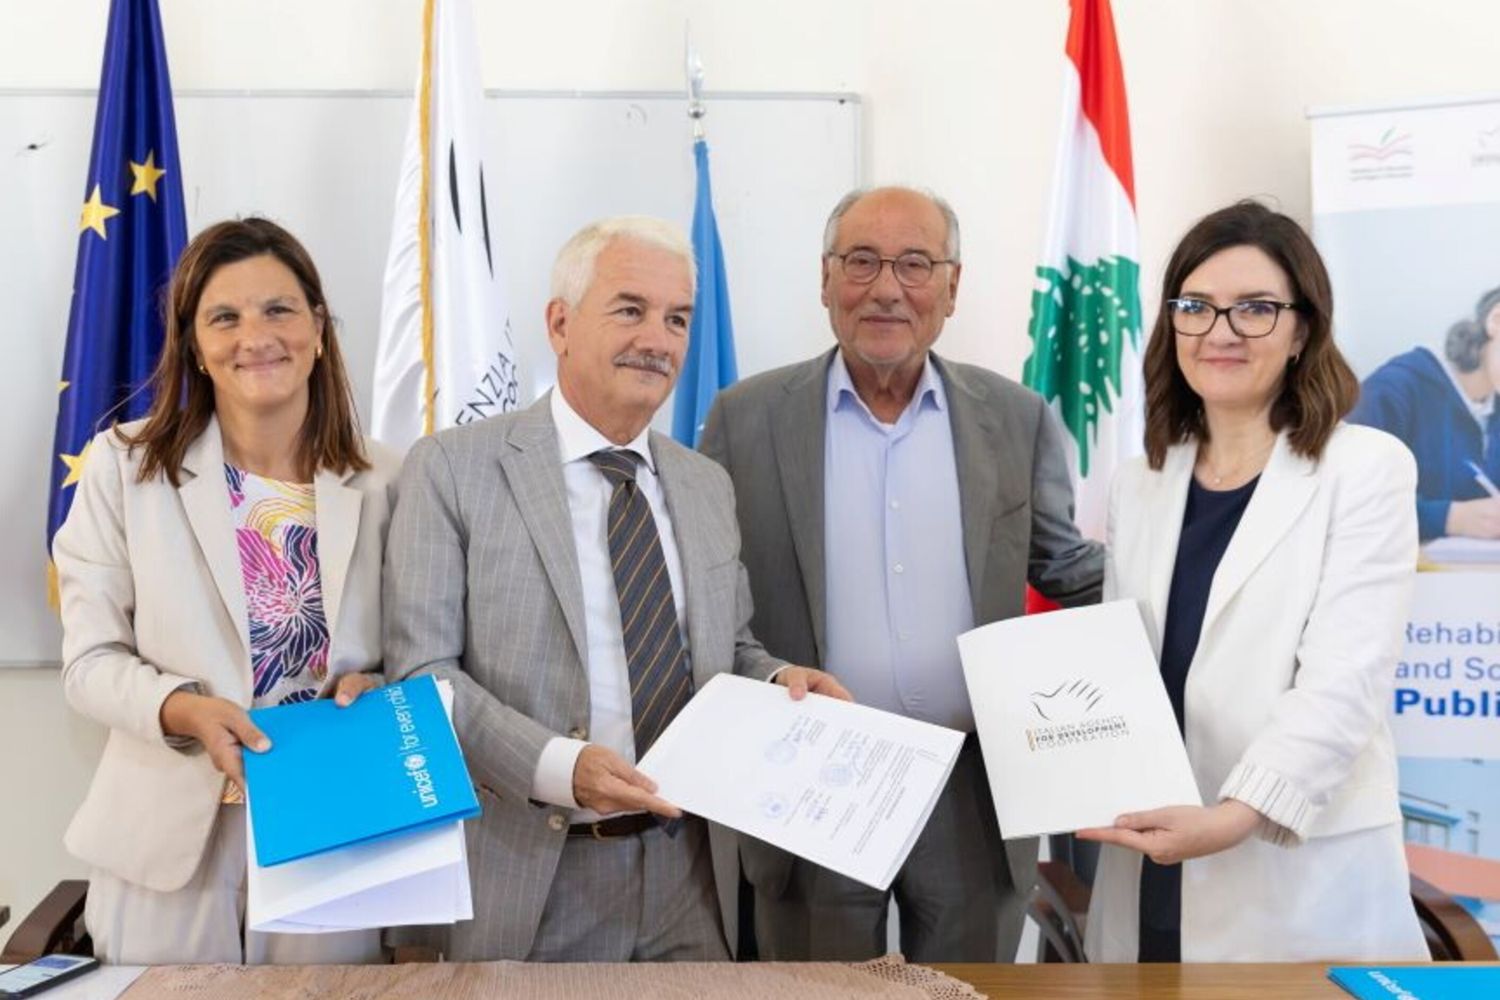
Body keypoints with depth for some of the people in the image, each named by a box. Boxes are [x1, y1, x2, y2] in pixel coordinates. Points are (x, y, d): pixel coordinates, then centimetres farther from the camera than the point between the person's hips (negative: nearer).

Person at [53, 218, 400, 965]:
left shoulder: (382, 480, 1)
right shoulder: (124, 465, -4)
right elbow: (90, 660, -3)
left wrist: (370, 690, -13)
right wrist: (182, 709, -22)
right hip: (170, 844, -1)